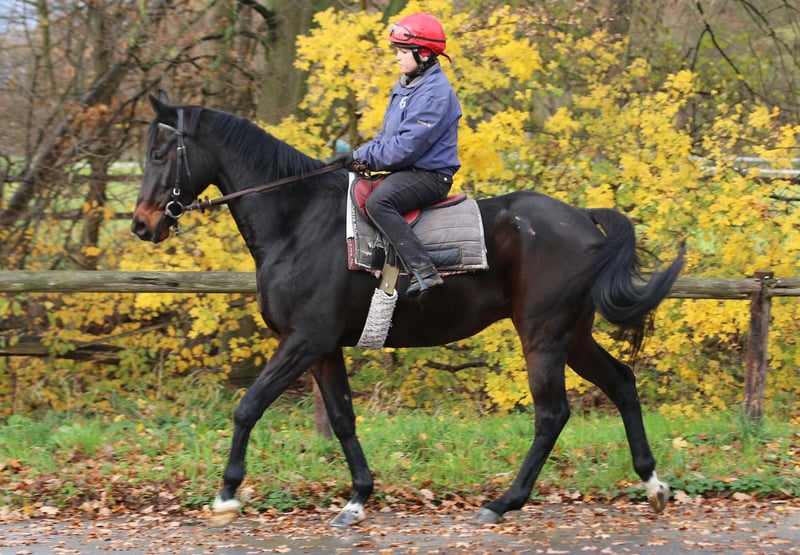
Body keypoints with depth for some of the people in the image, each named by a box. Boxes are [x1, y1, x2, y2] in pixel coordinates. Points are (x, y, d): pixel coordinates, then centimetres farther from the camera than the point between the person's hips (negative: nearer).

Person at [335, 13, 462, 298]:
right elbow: (387, 135, 19)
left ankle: (423, 272, -41)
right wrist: (360, 155, 0)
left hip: (429, 175, -11)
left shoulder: (435, 92, -17)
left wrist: (363, 156, -16)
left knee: (378, 202, -35)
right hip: (405, 171, 11)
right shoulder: (404, 86, 15)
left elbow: (407, 146, -23)